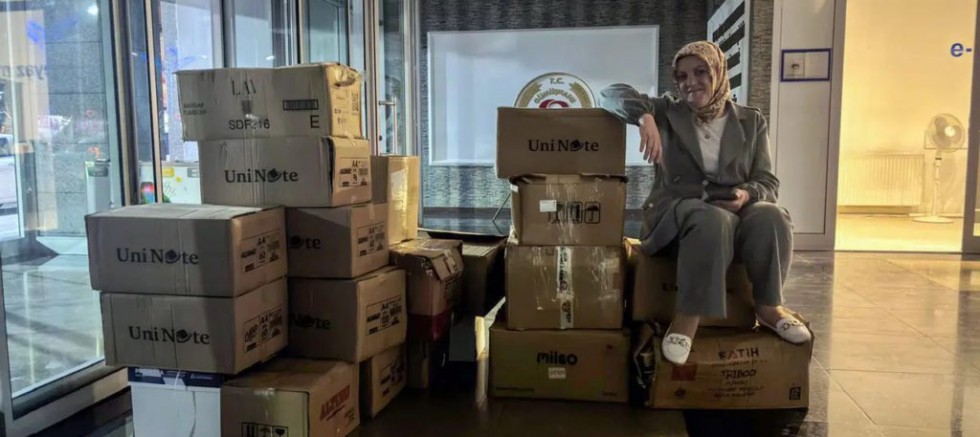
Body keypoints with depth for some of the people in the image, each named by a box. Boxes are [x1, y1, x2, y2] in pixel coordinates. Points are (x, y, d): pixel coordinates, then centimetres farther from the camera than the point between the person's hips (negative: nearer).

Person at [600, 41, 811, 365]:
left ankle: (768, 306, -14)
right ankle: (688, 317, -34)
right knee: (713, 220, -38)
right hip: (677, 211, -2)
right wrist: (645, 118, -23)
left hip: (736, 212, 3)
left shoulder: (751, 121, 12)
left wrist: (747, 195, -17)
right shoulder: (667, 112, 8)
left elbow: (768, 183, 8)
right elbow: (613, 94, -2)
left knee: (771, 216, -32)